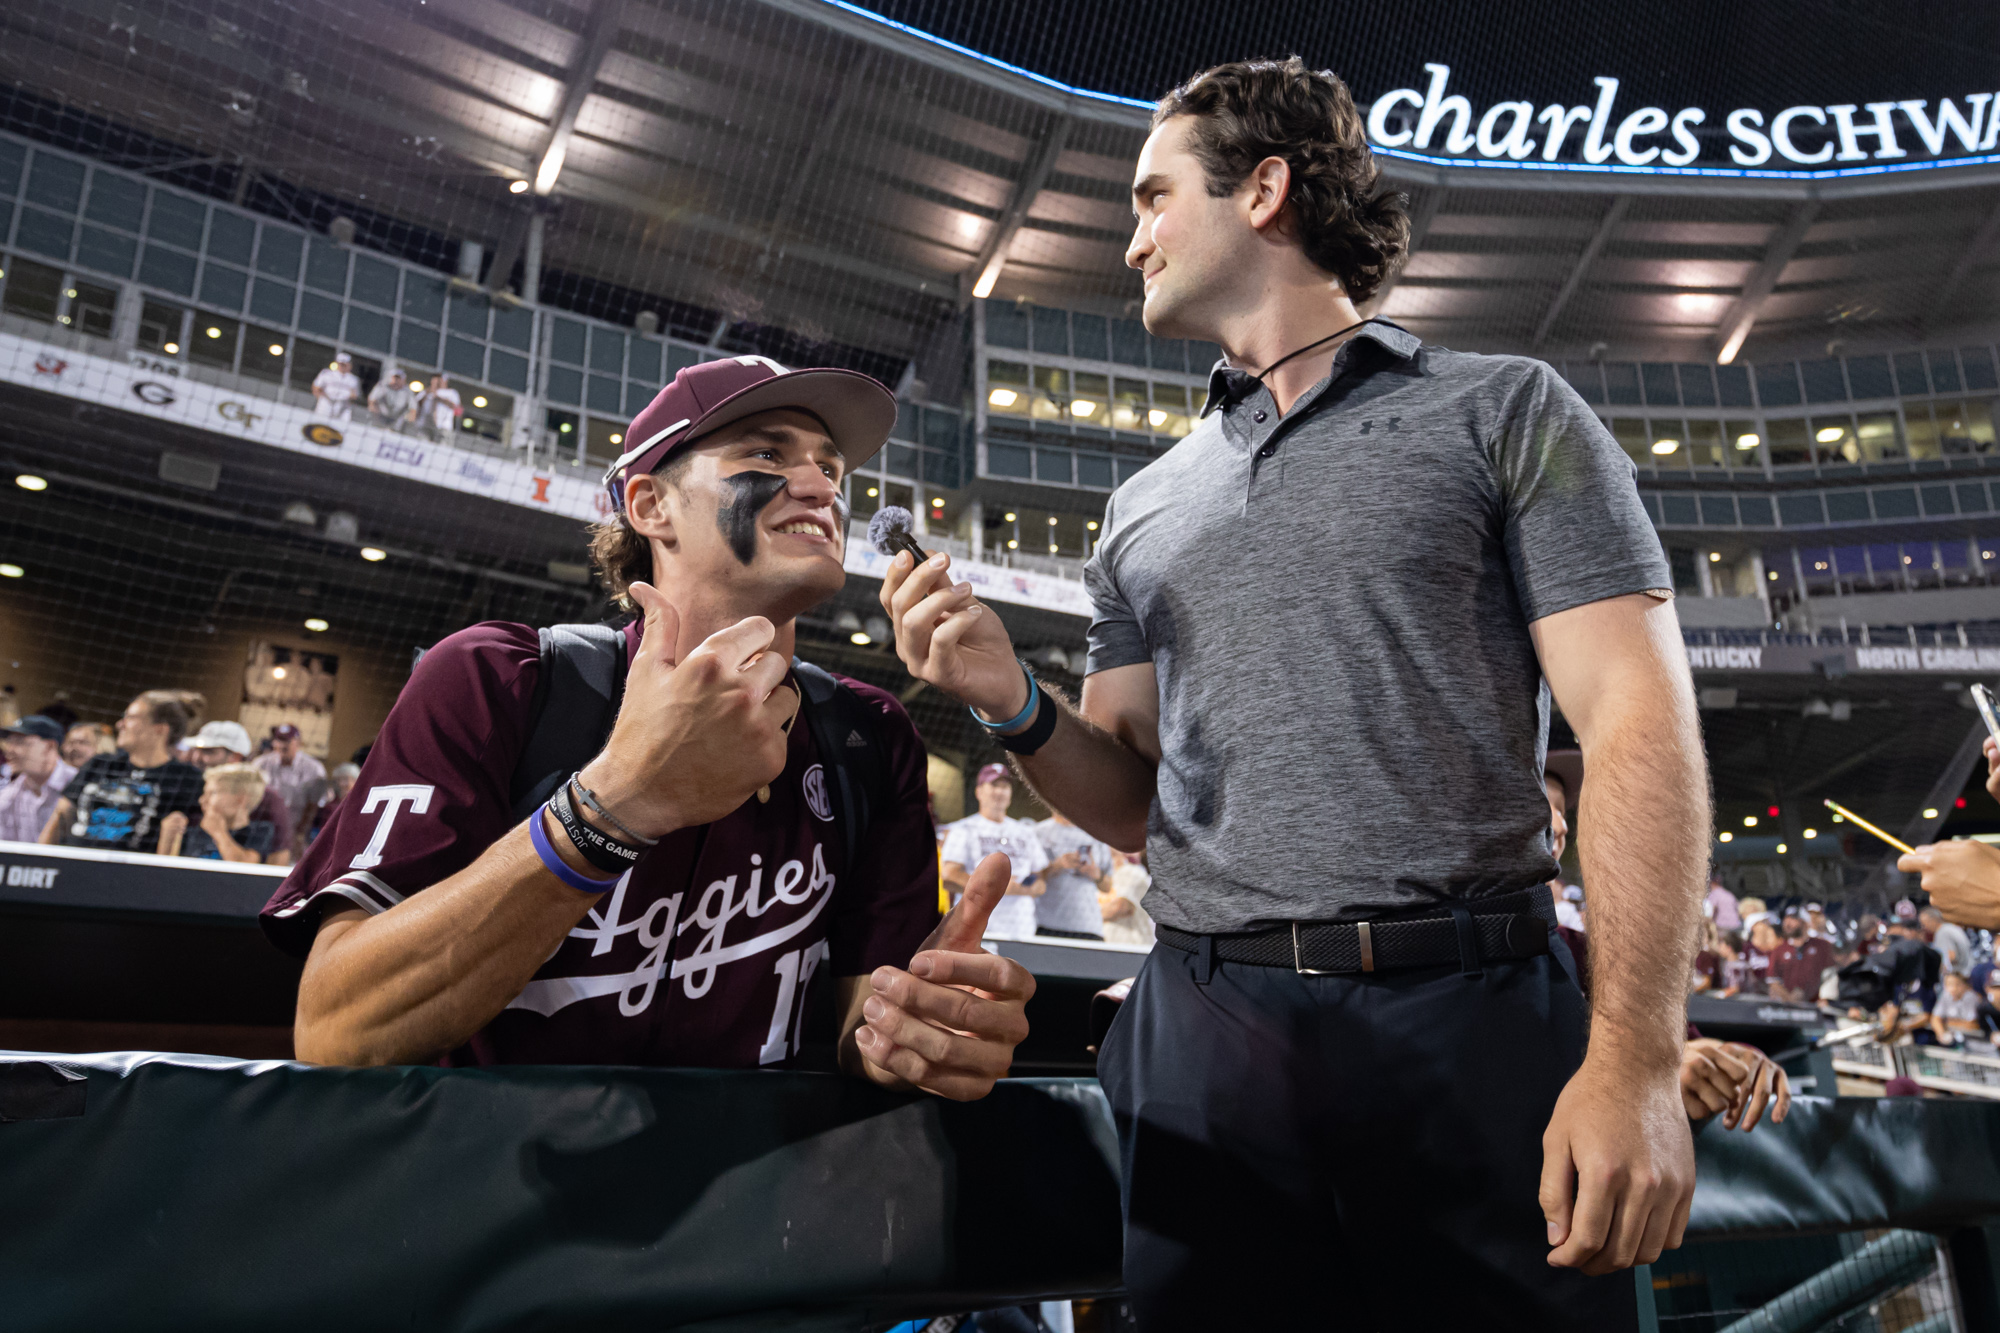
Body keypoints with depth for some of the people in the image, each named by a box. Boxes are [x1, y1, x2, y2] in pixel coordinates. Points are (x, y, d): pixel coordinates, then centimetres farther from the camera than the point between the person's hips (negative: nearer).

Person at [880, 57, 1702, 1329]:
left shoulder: (1505, 410, 3)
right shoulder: (1145, 507, 16)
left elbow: (1641, 723, -5)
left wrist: (1637, 1060, -15)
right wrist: (1016, 705, -6)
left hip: (1475, 1024, -3)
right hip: (1202, 1027, 4)